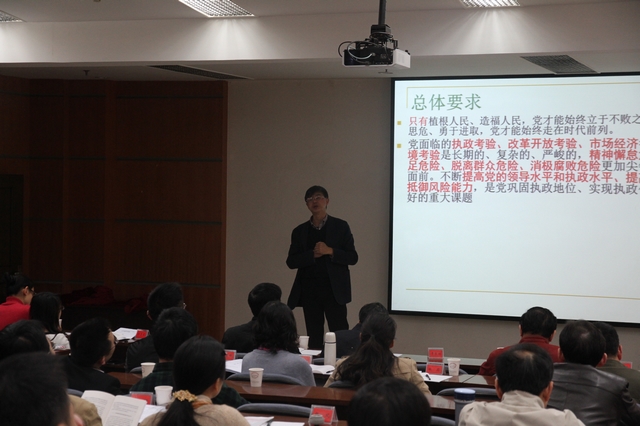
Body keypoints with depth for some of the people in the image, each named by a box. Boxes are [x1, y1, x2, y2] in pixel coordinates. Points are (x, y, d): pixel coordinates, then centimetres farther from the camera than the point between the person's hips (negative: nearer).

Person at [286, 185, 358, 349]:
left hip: (334, 290, -3)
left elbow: (352, 258, 1)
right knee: (314, 338, 4)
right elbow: (291, 261, 5)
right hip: (309, 291, 3)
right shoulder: (300, 231, 12)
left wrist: (330, 251, -14)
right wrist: (313, 254, -10)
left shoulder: (340, 227, 6)